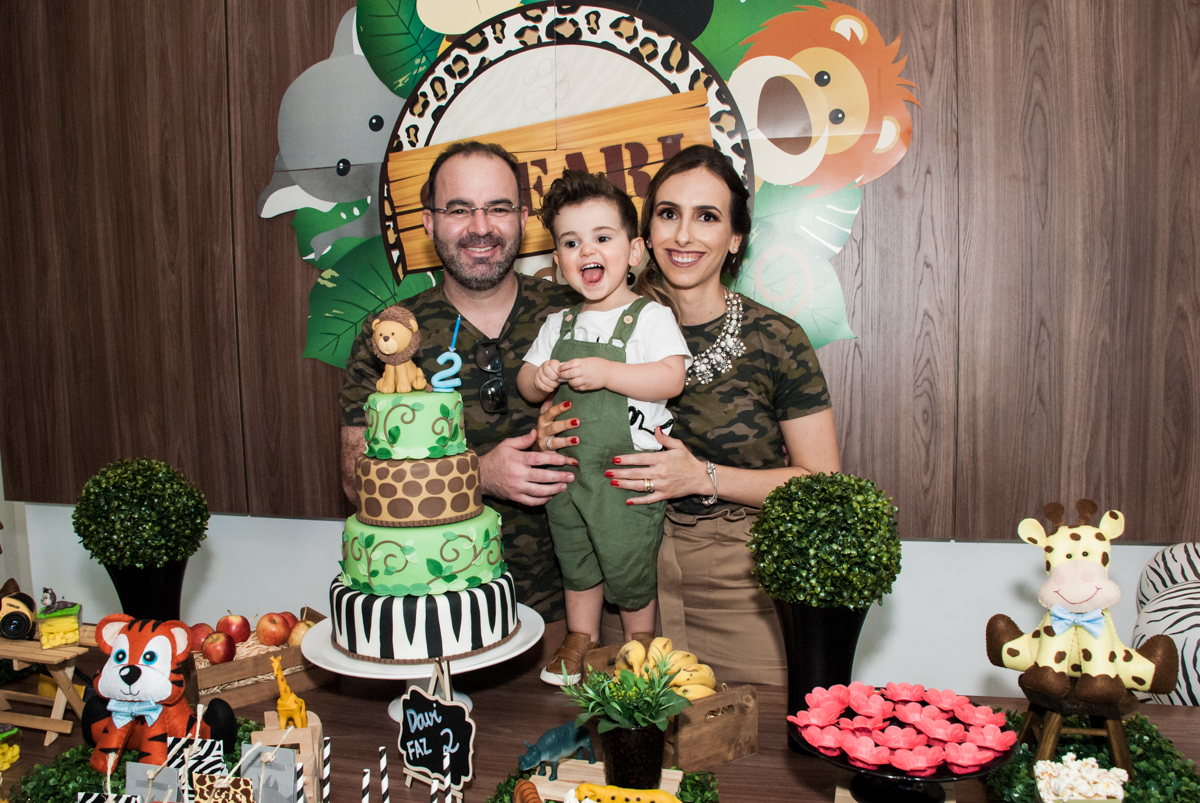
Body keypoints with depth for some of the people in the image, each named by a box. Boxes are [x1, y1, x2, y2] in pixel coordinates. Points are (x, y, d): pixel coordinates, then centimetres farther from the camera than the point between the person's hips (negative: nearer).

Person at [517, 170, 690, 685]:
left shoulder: (650, 316, -8)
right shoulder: (558, 324, 9)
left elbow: (671, 378, -20)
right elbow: (526, 385, 12)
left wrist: (605, 372, -27)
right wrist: (539, 378, -11)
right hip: (566, 466, 5)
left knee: (629, 566, 7)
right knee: (575, 563, 19)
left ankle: (640, 642, 31)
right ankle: (580, 637, 40)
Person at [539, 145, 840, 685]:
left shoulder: (775, 340, -8)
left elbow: (822, 483, -7)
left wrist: (704, 477, -17)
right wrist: (554, 439, -8)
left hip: (746, 588, -2)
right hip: (641, 581, 2)